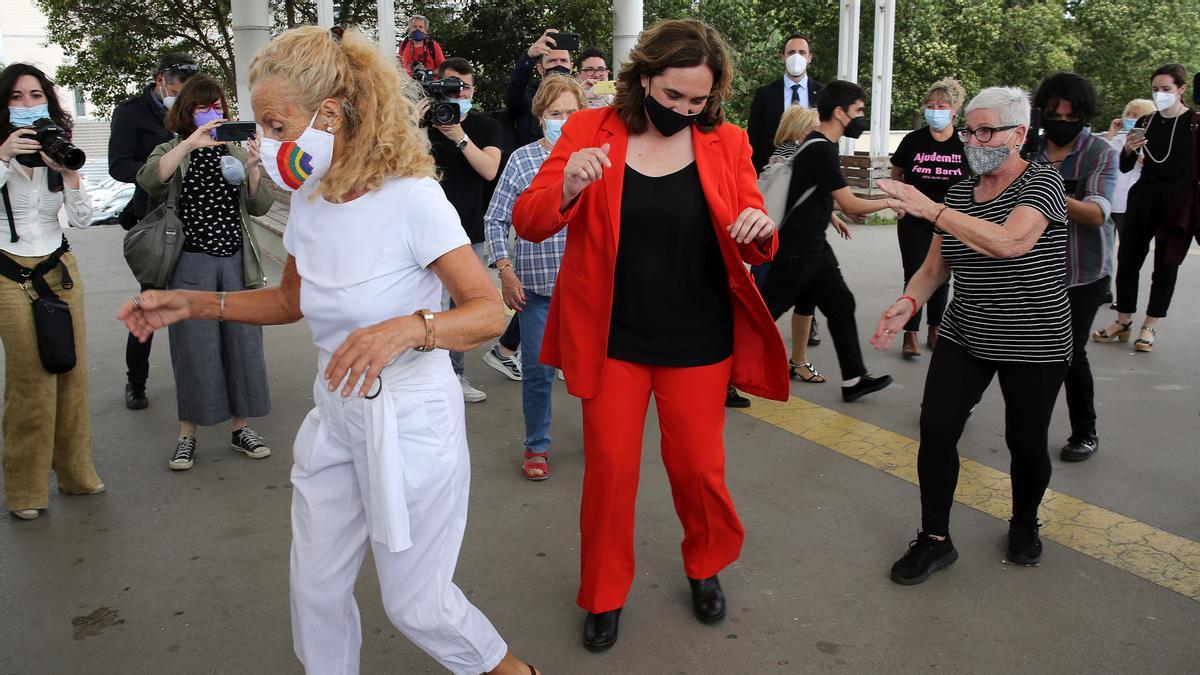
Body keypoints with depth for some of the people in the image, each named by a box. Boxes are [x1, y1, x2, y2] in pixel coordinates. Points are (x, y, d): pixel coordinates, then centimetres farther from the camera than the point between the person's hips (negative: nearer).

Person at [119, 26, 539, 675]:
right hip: (335, 413, 7)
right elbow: (292, 299, 16)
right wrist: (192, 303, 5)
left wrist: (405, 329, -40)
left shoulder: (410, 197, -21)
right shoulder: (309, 202, 1)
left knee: (416, 604, 7)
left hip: (410, 418, -6)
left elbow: (490, 310, -22)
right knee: (316, 589, 15)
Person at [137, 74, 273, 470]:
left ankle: (241, 428, 19)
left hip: (236, 262, 3)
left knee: (242, 344, 6)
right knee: (194, 349, 2)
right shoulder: (173, 151, 4)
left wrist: (252, 169, -15)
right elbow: (148, 179, -20)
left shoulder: (236, 152, 11)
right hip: (192, 264, -2)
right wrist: (190, 143, -29)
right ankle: (187, 435, 15)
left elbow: (261, 207, 2)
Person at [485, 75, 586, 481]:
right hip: (536, 285, -1)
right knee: (537, 370, 5)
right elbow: (496, 220, 4)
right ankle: (536, 447, 23)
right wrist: (506, 272, -3)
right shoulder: (522, 160, -1)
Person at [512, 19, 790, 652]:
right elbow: (526, 221, -8)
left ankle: (706, 566, 40)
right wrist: (567, 189, -30)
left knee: (697, 465, 11)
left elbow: (757, 247, 4)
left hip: (698, 341, 1)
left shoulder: (727, 143, -1)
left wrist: (759, 230, -21)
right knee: (608, 468, 6)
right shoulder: (589, 131, -5)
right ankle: (604, 594, 28)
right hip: (612, 339, -1)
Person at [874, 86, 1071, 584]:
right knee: (936, 427, -8)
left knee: (1025, 442, 8)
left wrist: (928, 207, -34)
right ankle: (935, 539, 7)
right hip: (964, 337, 5)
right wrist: (908, 303, -14)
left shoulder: (1042, 182, -12)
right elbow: (935, 266, 7)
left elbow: (1010, 242, -32)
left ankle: (1024, 524, 37)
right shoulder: (959, 192, 5)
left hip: (1034, 344, -4)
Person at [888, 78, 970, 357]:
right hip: (914, 221, -1)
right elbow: (896, 173, 10)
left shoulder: (965, 143, -5)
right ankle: (910, 336, -1)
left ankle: (935, 331, 27)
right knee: (915, 276, -5)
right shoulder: (913, 141, -5)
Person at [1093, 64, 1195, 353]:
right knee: (1127, 258, 4)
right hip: (1143, 198, 4)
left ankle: (1150, 327, 14)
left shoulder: (1193, 123, -5)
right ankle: (1124, 322, 16)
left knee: (1166, 264, 5)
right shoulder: (1145, 123, 6)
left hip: (1177, 202, -4)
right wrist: (1128, 149, -14)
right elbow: (1125, 168, 7)